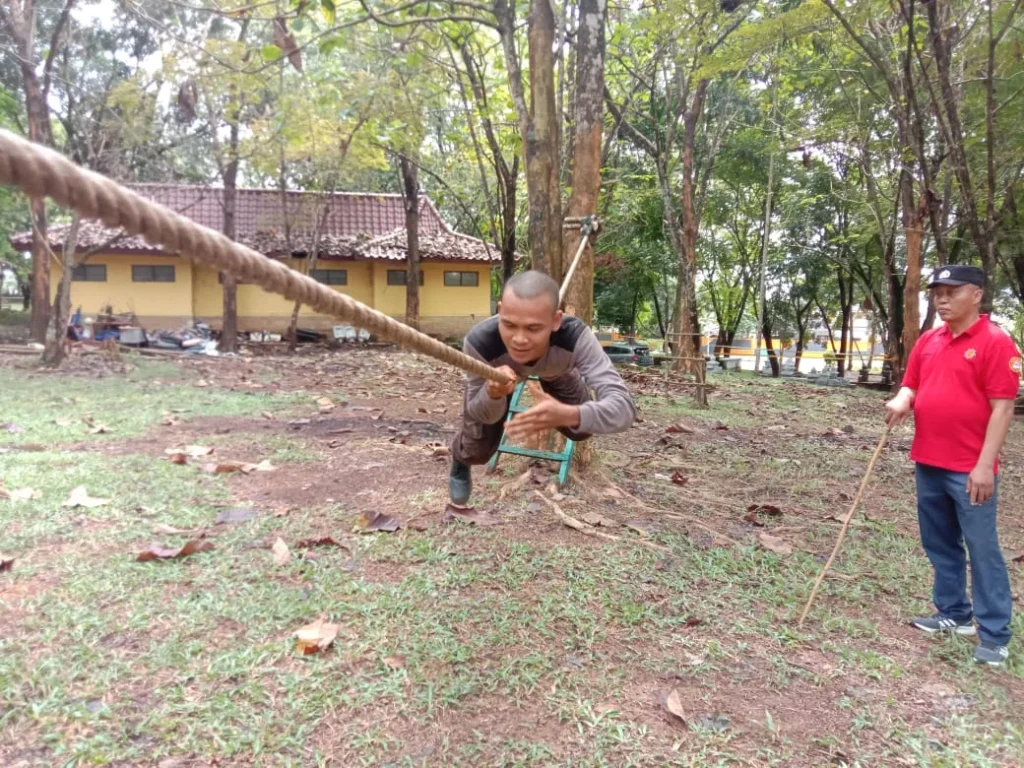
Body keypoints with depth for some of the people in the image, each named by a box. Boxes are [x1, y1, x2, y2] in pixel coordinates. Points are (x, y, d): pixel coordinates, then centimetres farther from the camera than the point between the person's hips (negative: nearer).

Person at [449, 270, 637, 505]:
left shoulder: (576, 336, -46)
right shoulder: (479, 342, -44)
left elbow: (623, 407, -51)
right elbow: (481, 415, -28)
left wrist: (568, 414, -71)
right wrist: (492, 393, -54)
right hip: (497, 372, -1)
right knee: (477, 452, -5)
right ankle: (460, 461, 36)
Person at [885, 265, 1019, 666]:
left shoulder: (996, 342, -10)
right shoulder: (927, 341, 10)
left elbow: (1003, 408, -14)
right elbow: (911, 386, 17)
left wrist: (984, 465, -18)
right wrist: (901, 402, -8)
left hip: (970, 470, -7)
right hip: (928, 463, 7)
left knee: (982, 549, 0)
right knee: (940, 544, 16)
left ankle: (995, 635, 10)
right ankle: (954, 613, 30)